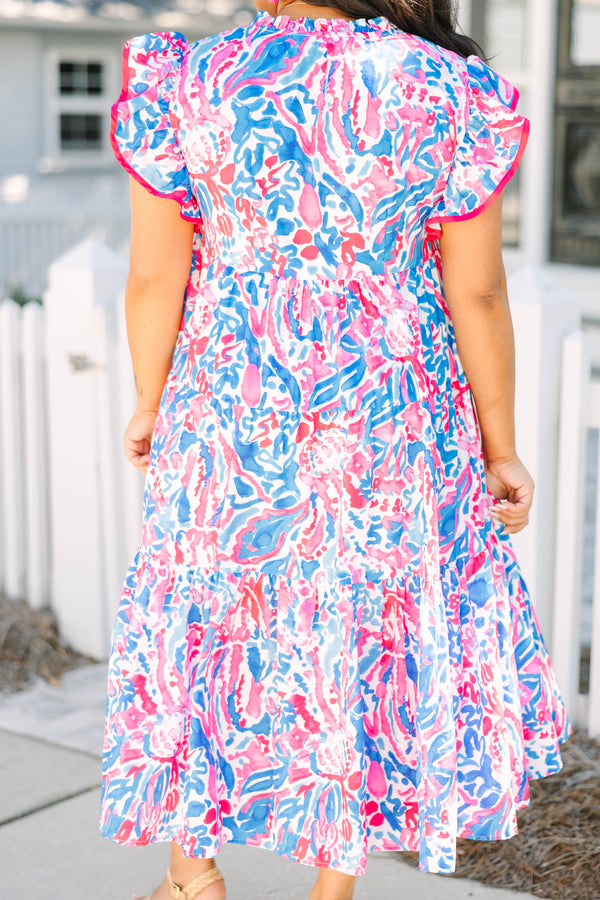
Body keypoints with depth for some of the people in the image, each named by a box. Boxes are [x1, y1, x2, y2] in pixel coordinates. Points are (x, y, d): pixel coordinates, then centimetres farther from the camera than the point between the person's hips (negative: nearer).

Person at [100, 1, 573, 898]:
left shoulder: (188, 84, -10)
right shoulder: (450, 93, -11)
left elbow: (154, 277, -6)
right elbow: (477, 295, -8)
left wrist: (149, 404, 11)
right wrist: (500, 447, 4)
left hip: (230, 420, 1)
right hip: (391, 436, 0)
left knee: (207, 617, 20)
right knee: (373, 633, 17)